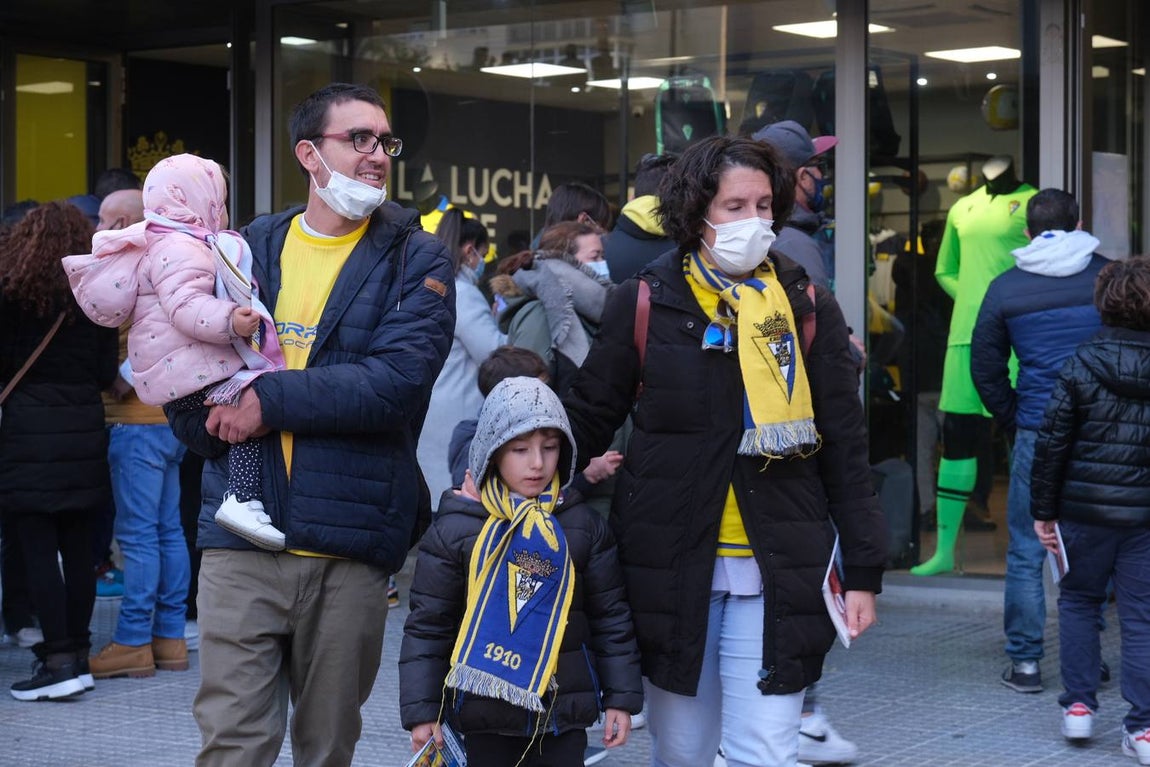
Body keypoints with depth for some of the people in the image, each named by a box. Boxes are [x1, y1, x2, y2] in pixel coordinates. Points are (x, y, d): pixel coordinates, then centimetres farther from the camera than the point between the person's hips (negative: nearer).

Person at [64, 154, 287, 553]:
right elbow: (185, 306, -26)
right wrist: (228, 321, -38)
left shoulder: (158, 245, 25)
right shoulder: (181, 248, -12)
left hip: (164, 369, 11)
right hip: (189, 371, -11)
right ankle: (243, 499, -37)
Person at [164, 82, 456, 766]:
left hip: (353, 548, -1)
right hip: (241, 533, 2)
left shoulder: (417, 260, 1)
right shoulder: (247, 249, 11)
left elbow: (400, 377, -14)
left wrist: (272, 400, -14)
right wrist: (215, 416, -12)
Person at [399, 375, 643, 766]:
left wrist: (621, 697, 4)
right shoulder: (454, 529, -5)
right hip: (484, 712, -2)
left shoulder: (584, 526, 2)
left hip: (563, 714, 2)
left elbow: (611, 616, 7)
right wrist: (421, 710, -5)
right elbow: (428, 625, -2)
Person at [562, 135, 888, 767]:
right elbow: (586, 419, 10)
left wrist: (863, 571, 3)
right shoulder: (646, 304, 1)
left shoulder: (808, 309, 4)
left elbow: (846, 449, 6)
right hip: (669, 567, 0)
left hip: (774, 573, 0)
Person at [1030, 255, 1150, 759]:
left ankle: (1078, 704, 16)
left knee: (1078, 600, 18)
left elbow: (1052, 443, -6)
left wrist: (1042, 510, 1)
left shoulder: (1082, 365, -7)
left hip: (1086, 509, -1)